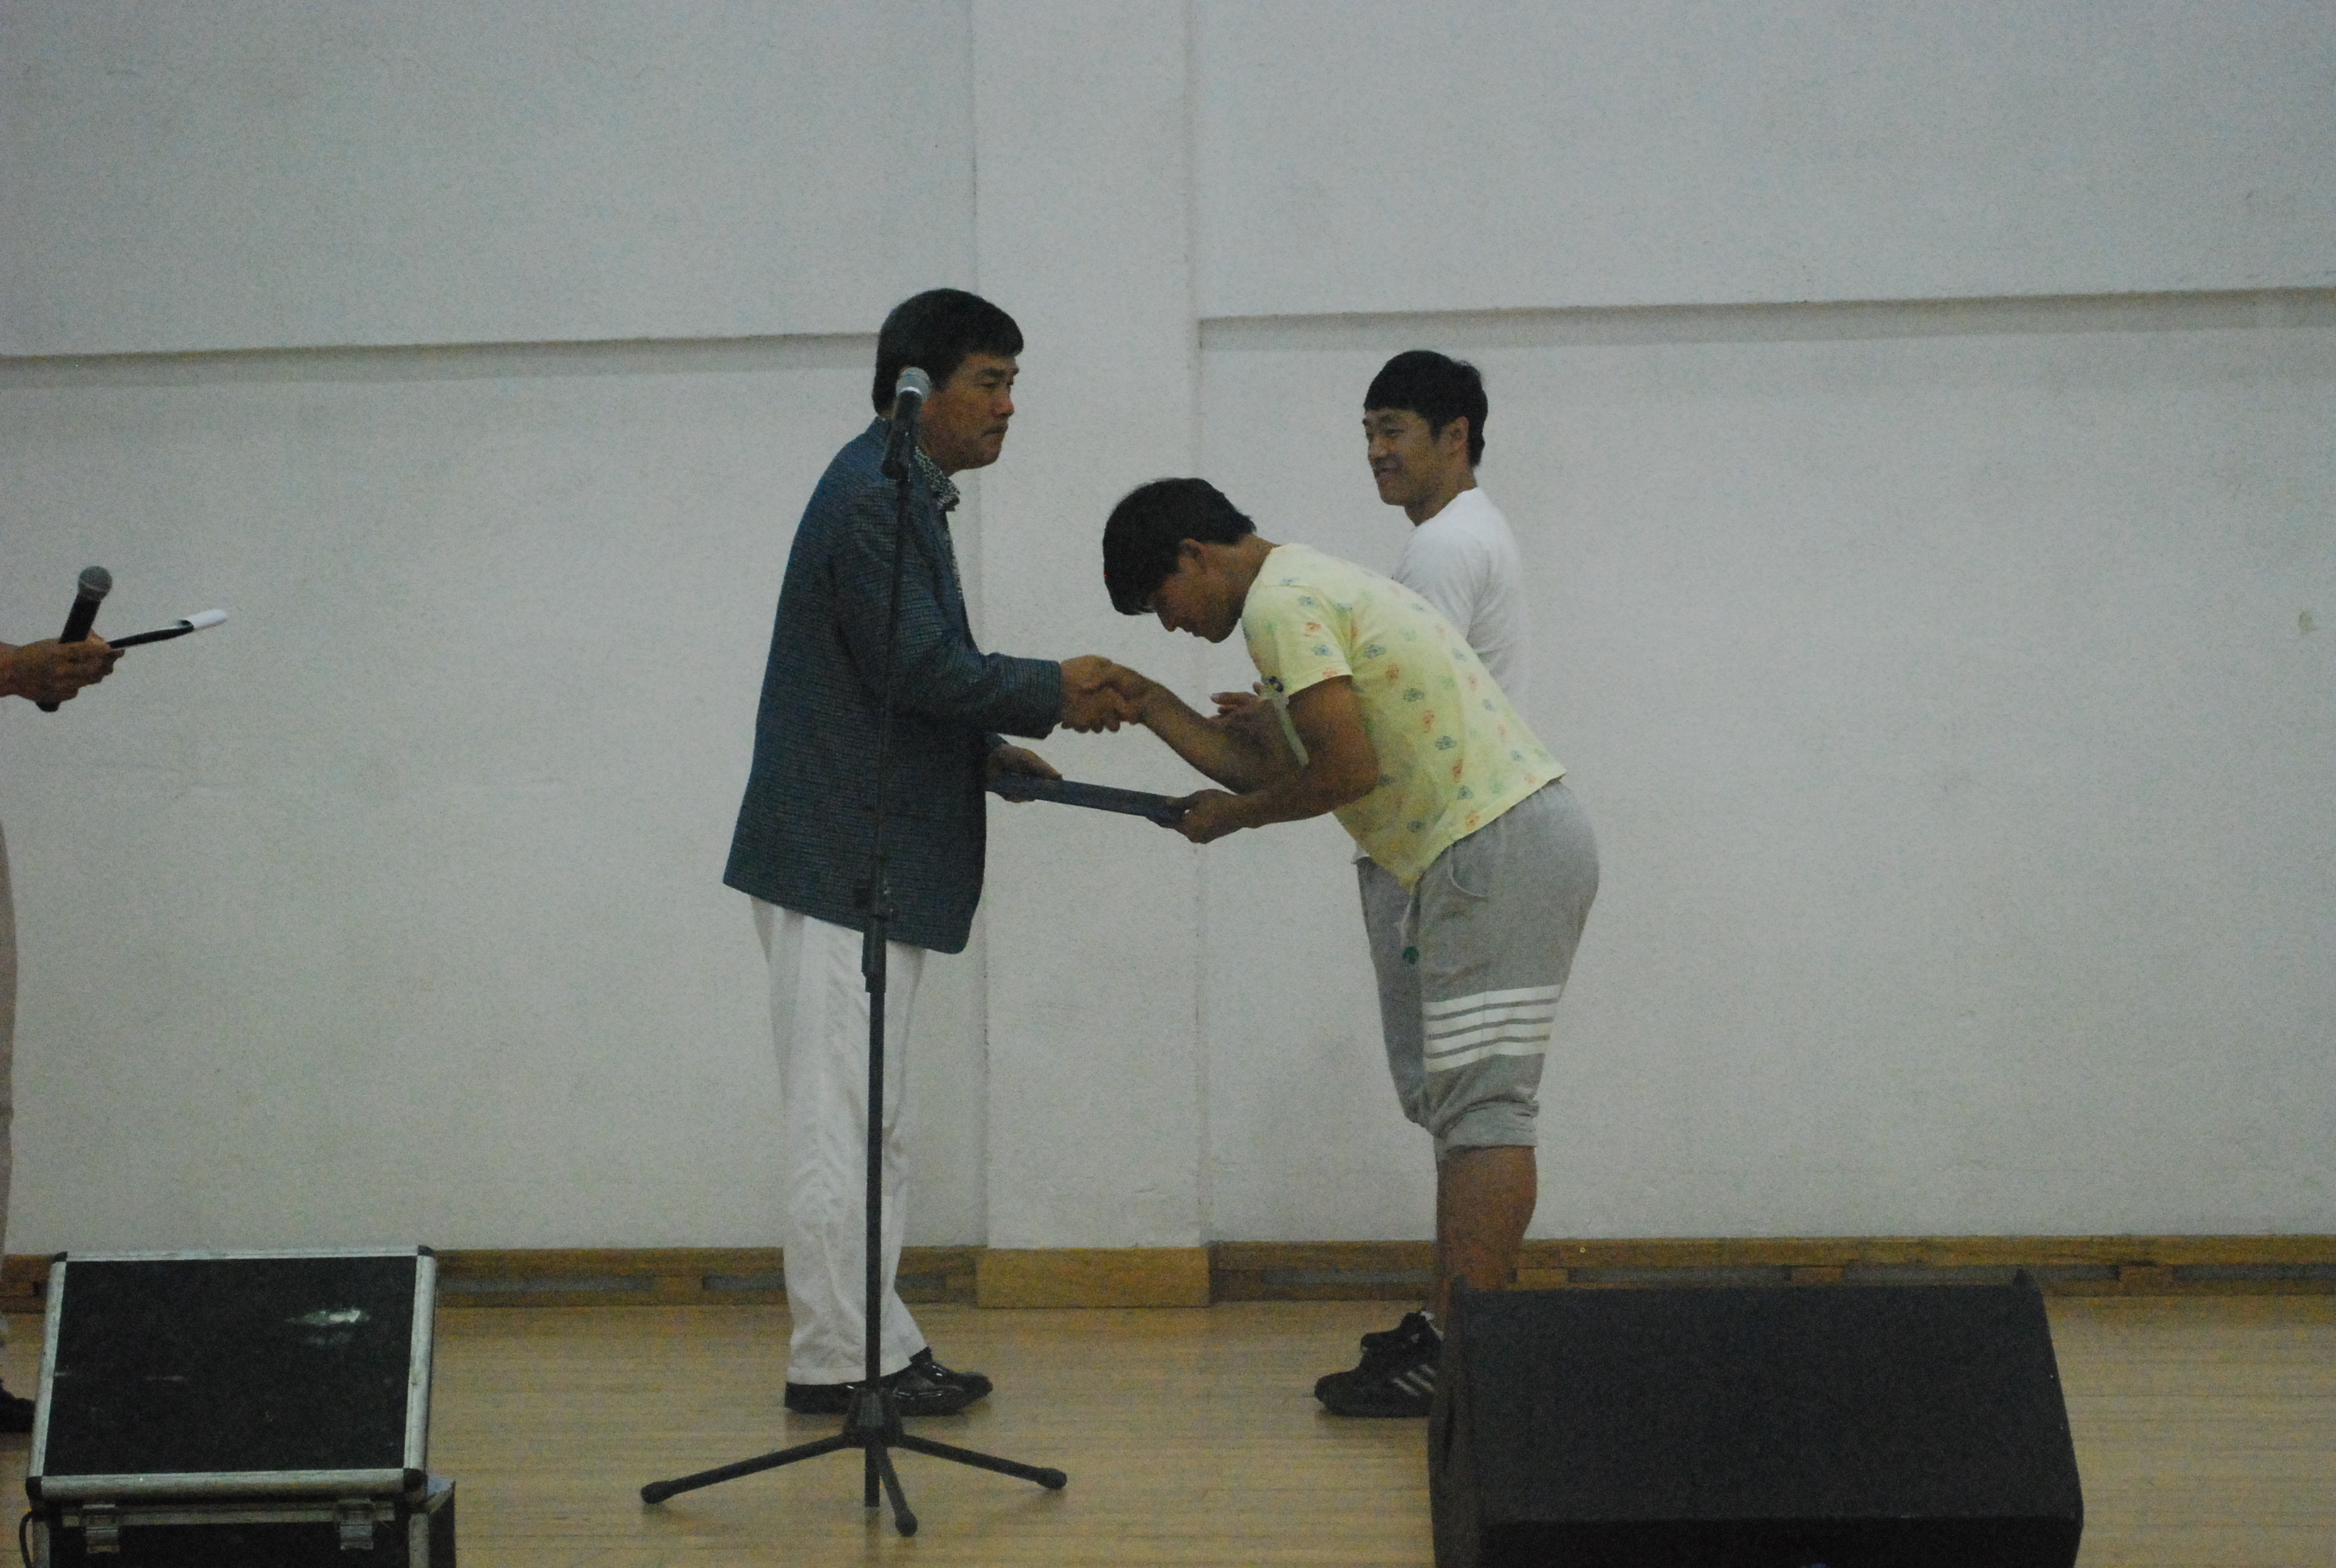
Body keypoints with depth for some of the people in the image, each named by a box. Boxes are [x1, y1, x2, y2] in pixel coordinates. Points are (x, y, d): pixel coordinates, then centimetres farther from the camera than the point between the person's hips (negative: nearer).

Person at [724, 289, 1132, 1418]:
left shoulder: (896, 494, 19)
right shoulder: (872, 499, -14)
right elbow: (916, 664, -20)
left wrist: (988, 750, 13)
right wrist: (1057, 695, -10)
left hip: (869, 857, 11)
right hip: (840, 858, -11)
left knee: (866, 1122, 13)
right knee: (843, 1117, -5)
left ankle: (870, 1347, 19)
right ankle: (841, 1358, 0)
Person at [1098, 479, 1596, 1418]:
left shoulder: (1280, 602, -11)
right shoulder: (1308, 589, 22)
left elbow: (1348, 768, -19)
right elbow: (1269, 765, 21)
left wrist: (1234, 815, -4)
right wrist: (1147, 704, 20)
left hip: (1499, 854, -11)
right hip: (1497, 854, 11)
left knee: (1481, 1106, -12)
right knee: (1465, 1103, 12)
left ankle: (1459, 1360, -12)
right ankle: (1452, 1326, 16)